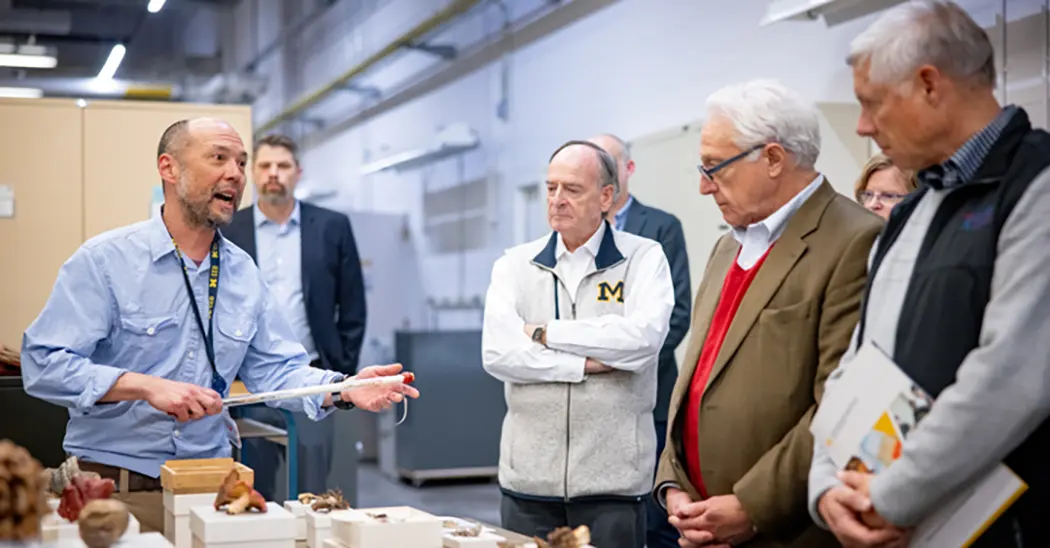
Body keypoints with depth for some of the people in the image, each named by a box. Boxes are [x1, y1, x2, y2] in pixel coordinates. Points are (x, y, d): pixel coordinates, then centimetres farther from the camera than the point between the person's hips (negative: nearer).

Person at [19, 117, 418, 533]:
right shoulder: (104, 260, -7)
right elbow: (42, 364, -13)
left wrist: (344, 390, -9)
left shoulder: (243, 273, 9)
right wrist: (146, 387, -24)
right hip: (114, 487, -4)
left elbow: (275, 370, 9)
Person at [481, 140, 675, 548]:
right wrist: (586, 364, -14)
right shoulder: (515, 264, 6)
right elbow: (497, 351, -8)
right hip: (527, 479, 2)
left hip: (612, 482, -2)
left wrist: (544, 333, -11)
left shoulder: (643, 258, 0)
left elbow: (644, 337, -18)